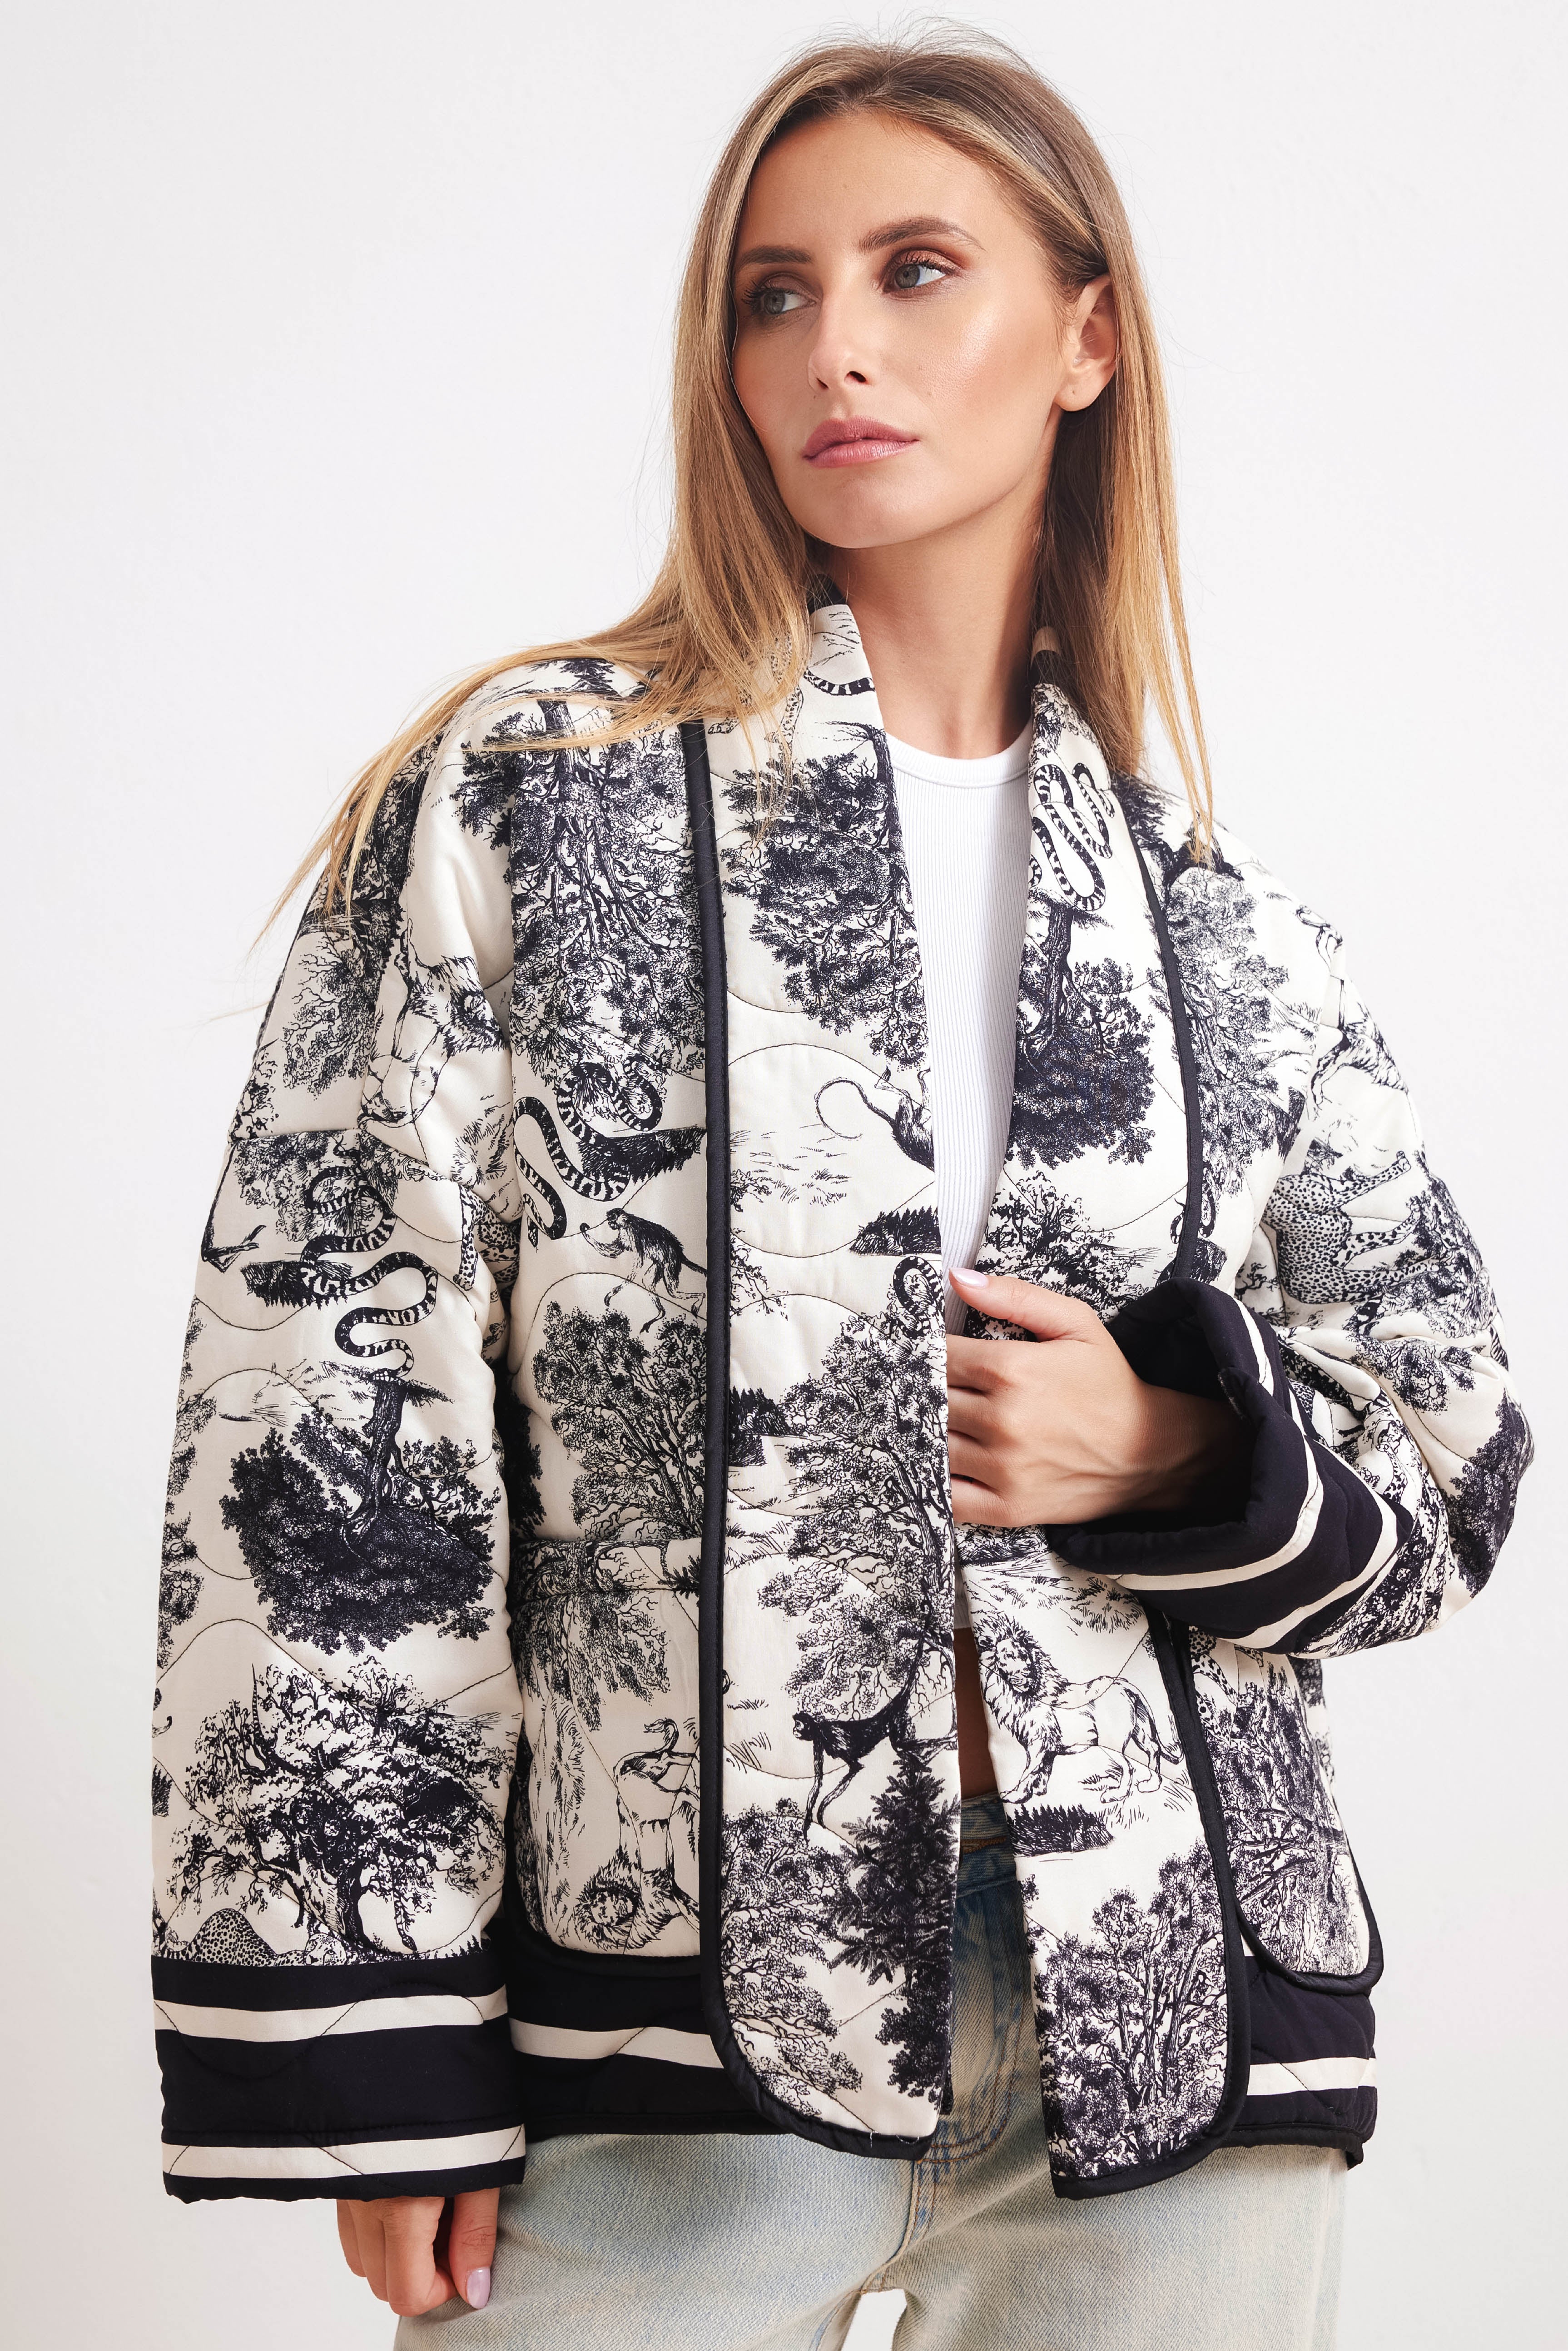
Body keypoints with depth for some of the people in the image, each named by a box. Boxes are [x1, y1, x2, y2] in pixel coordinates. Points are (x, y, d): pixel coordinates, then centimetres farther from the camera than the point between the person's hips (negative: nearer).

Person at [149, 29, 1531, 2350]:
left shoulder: (1227, 939, 8)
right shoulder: (529, 805, -1)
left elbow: (1452, 1467, 15)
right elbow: (326, 1418, -5)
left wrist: (1172, 1451, -7)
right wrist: (370, 2049, -9)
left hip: (1159, 2011, 3)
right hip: (668, 2007, -2)